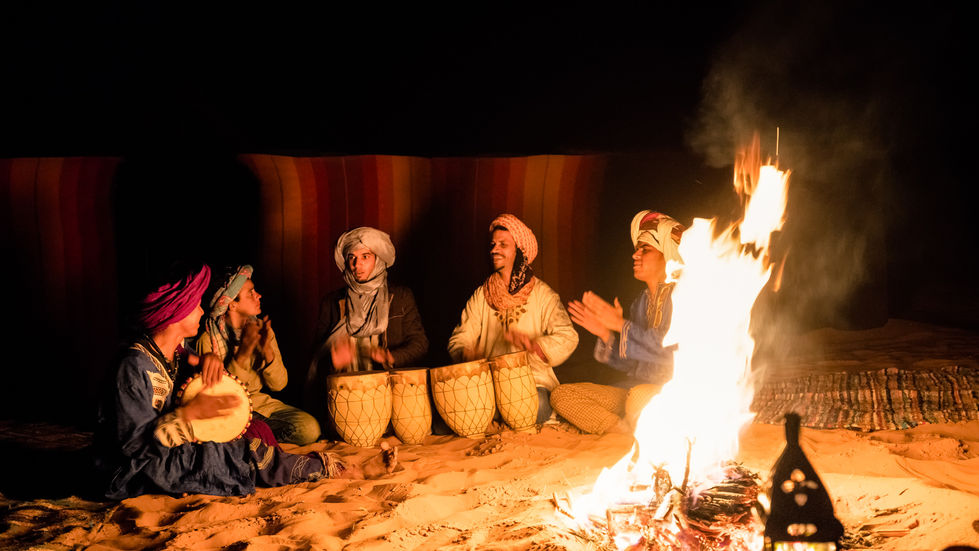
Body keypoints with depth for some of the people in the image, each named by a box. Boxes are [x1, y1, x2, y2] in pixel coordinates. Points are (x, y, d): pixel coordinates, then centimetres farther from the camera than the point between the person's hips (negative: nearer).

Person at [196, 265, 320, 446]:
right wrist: (244, 349, -27)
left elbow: (278, 384, 0)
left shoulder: (261, 328, 3)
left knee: (310, 429, -21)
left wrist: (267, 348, -20)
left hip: (261, 402, 6)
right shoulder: (208, 339, -13)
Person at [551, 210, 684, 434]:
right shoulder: (641, 302, 15)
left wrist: (622, 325, -16)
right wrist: (605, 334, -2)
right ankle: (626, 434, -18)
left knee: (640, 396, -43)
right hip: (635, 388, 8)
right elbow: (631, 364, 15)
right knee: (562, 395, -7)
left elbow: (673, 349, -21)